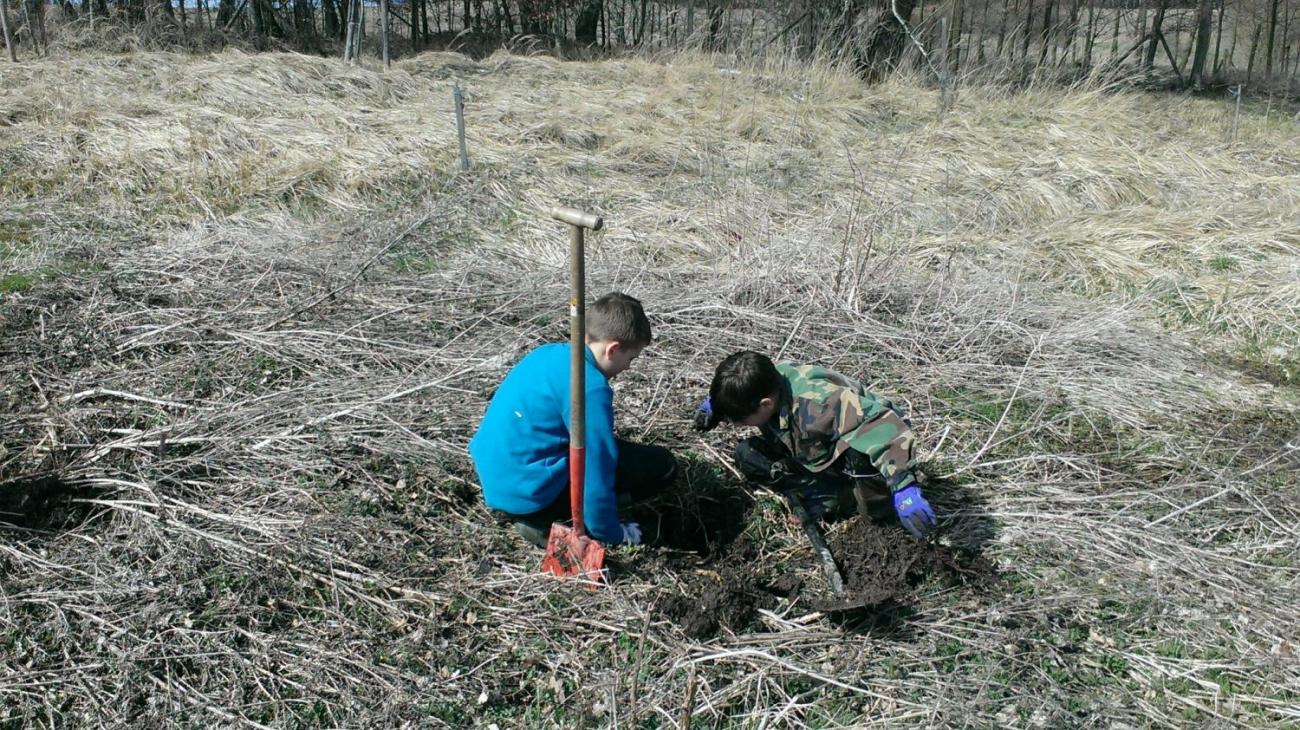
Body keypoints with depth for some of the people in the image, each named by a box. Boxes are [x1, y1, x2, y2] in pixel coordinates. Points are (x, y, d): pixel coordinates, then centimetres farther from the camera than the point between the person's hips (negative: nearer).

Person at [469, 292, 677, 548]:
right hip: (527, 494, -9)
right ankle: (542, 519, -6)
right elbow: (596, 468, -19)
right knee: (661, 466, -7)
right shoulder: (590, 387, -20)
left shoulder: (549, 353, 7)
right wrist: (610, 532, -4)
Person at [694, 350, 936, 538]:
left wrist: (904, 490, -51)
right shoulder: (763, 382, -20)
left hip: (858, 458, -5)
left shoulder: (818, 403, -43)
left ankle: (875, 500, -3)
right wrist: (714, 404, -13)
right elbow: (734, 394, 7)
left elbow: (887, 427, -47)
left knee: (861, 453, -39)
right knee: (747, 454, -9)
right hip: (820, 460, 5)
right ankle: (829, 496, -4)